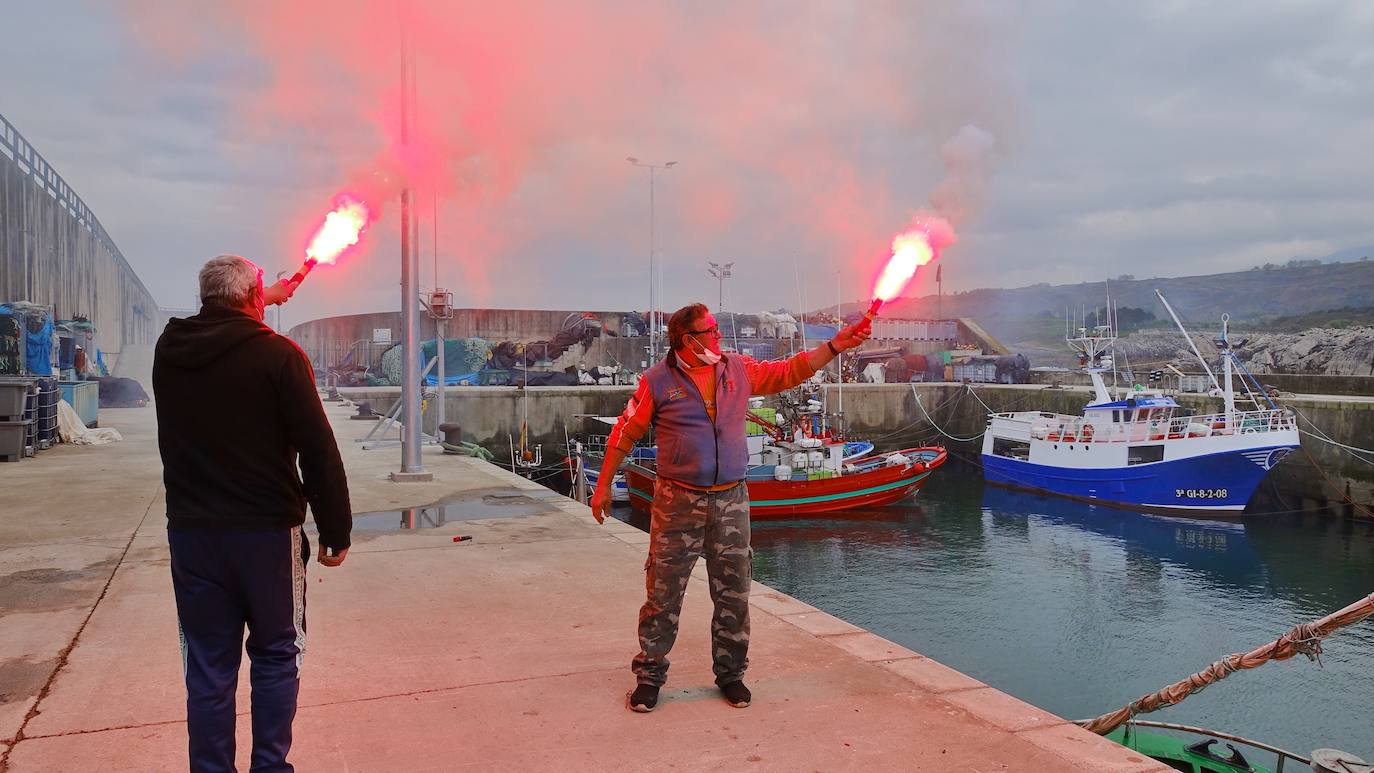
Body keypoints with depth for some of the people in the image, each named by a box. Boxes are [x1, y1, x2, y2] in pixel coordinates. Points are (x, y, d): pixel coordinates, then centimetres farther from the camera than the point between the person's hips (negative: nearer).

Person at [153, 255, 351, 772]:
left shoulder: (170, 350, 2)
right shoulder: (277, 354, -12)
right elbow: (318, 451, -14)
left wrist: (261, 302, 41)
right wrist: (336, 531, -6)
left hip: (191, 531, 4)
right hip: (268, 530, -4)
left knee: (208, 666, 12)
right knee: (275, 656, 12)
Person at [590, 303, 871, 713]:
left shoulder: (739, 369, 6)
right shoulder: (658, 381, -4)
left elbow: (789, 372, 11)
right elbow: (625, 433, 1)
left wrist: (835, 346, 3)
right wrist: (604, 484, 3)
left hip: (731, 500, 3)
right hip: (678, 502, -3)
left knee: (733, 595, 9)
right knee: (663, 595, 2)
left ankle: (730, 674, 26)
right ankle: (649, 675, 17)